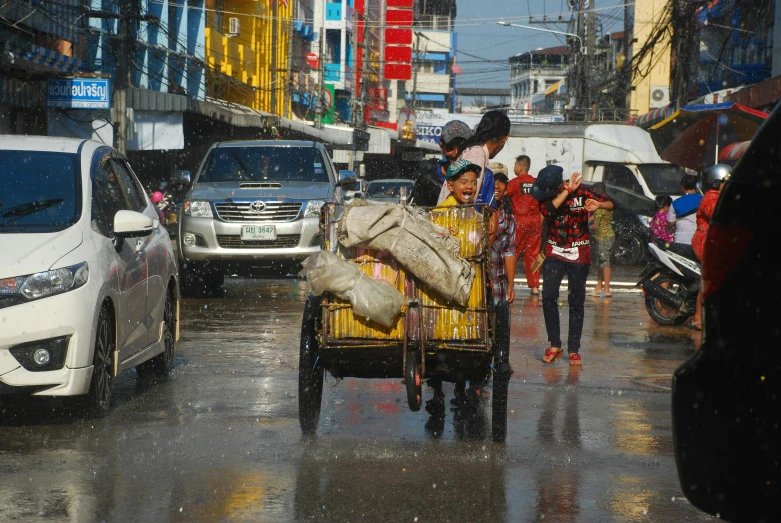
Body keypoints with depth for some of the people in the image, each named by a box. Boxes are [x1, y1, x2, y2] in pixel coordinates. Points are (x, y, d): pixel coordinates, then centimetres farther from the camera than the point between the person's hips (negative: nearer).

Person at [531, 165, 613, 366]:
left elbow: (610, 204, -8)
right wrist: (567, 191, -27)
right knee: (548, 296, -13)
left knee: (576, 302, 2)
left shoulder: (581, 193, -9)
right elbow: (547, 210, -25)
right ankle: (555, 345, -2)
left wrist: (598, 204, -30)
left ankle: (574, 349, 9)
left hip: (579, 254, -2)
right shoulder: (546, 196, -3)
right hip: (555, 252, 2)